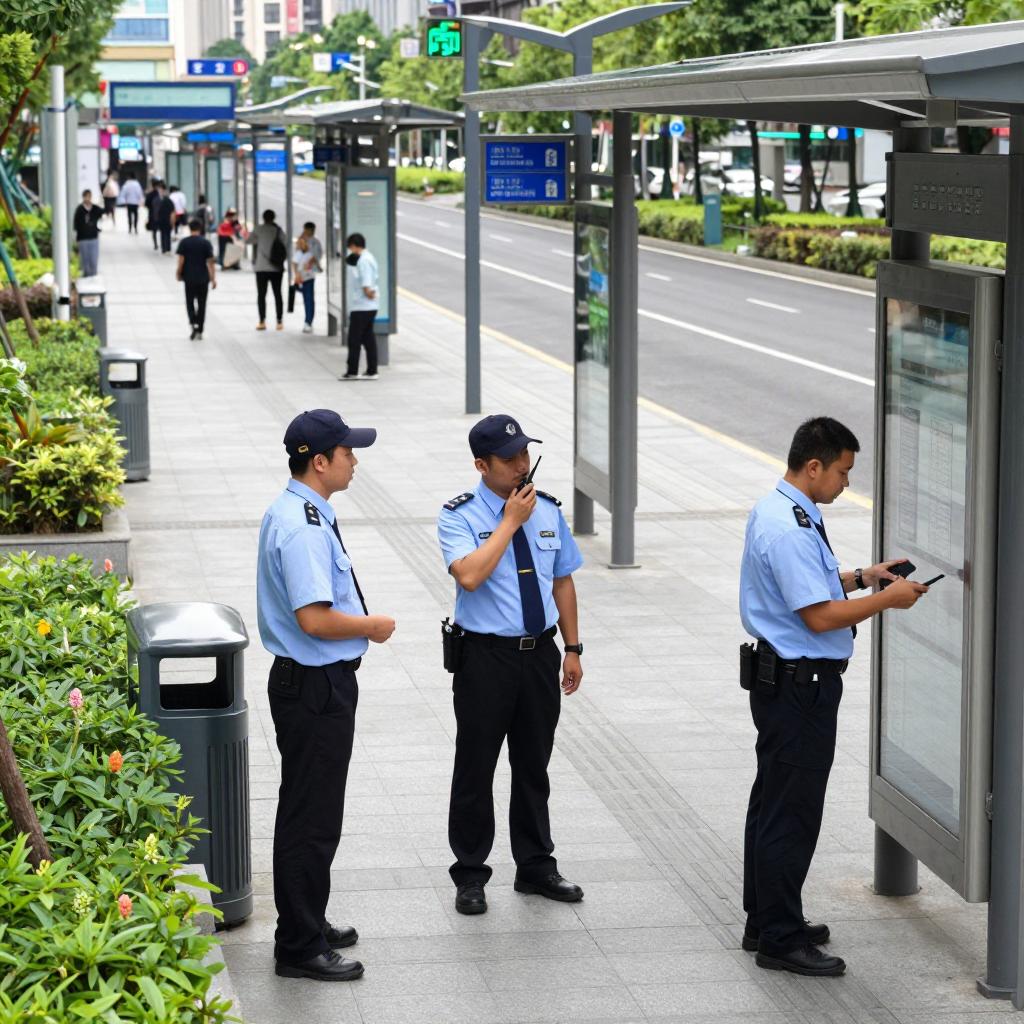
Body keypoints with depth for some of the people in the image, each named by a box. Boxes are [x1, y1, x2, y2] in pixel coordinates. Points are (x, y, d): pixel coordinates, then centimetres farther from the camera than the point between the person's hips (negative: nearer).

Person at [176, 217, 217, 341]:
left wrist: (179, 274, 7)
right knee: (201, 304, 8)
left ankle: (193, 323, -12)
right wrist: (213, 279, 1)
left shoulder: (184, 242, -4)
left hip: (189, 278, 0)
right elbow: (210, 262, -4)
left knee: (190, 302, 12)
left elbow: (181, 260, -7)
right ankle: (199, 331, 8)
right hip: (203, 278, 0)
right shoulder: (206, 243, -3)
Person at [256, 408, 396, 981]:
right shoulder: (302, 527, -23)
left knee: (313, 812, 21)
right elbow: (315, 618, -29)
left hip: (320, 681, 11)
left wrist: (362, 622, 15)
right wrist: (373, 626, -14)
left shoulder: (300, 515, 10)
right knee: (312, 819, -3)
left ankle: (308, 925, 34)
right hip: (316, 686, -11)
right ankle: (300, 948, 5)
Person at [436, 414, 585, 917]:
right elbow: (469, 575, -27)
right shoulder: (459, 516, -10)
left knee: (534, 766, 15)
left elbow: (563, 581, 12)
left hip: (540, 653, 4)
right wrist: (511, 522, -21)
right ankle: (470, 876, 15)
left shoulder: (547, 511, 6)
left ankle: (536, 866, 28)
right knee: (475, 769, 4)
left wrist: (573, 648, 9)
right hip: (485, 656, -4)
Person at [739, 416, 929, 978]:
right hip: (801, 683, -11)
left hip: (780, 676, 11)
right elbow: (820, 616, -24)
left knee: (773, 801, 19)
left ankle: (766, 922, 31)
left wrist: (863, 576, 13)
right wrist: (886, 598, -14)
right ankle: (780, 940, 5)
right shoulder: (790, 528, -24)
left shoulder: (776, 511, 9)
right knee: (792, 811, -3)